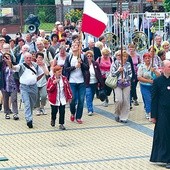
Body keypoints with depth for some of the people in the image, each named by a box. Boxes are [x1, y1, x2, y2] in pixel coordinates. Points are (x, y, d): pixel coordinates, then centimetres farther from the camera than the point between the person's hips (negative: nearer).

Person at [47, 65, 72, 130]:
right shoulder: (51, 79, -8)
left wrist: (69, 97, 6)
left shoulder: (64, 79, 1)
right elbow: (48, 89, -15)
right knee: (54, 111, 9)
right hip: (54, 100, -2)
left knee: (62, 112, -1)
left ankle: (61, 124, 8)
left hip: (62, 100, 2)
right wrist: (53, 83, -28)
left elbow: (68, 88, 6)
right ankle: (53, 120, 39)